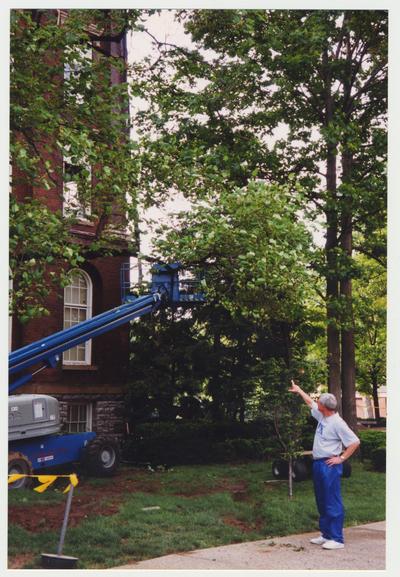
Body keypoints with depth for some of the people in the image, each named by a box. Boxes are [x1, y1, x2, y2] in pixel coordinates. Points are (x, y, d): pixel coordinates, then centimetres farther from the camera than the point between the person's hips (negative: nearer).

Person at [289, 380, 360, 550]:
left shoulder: (337, 423, -16)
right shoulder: (322, 416, 8)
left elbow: (355, 442, -16)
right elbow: (310, 403, 27)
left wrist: (341, 458, -14)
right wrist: (299, 390, 37)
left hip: (329, 465, -9)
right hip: (318, 464, 9)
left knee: (332, 502, -7)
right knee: (322, 502, 14)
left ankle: (337, 539, -4)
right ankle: (326, 534, 22)